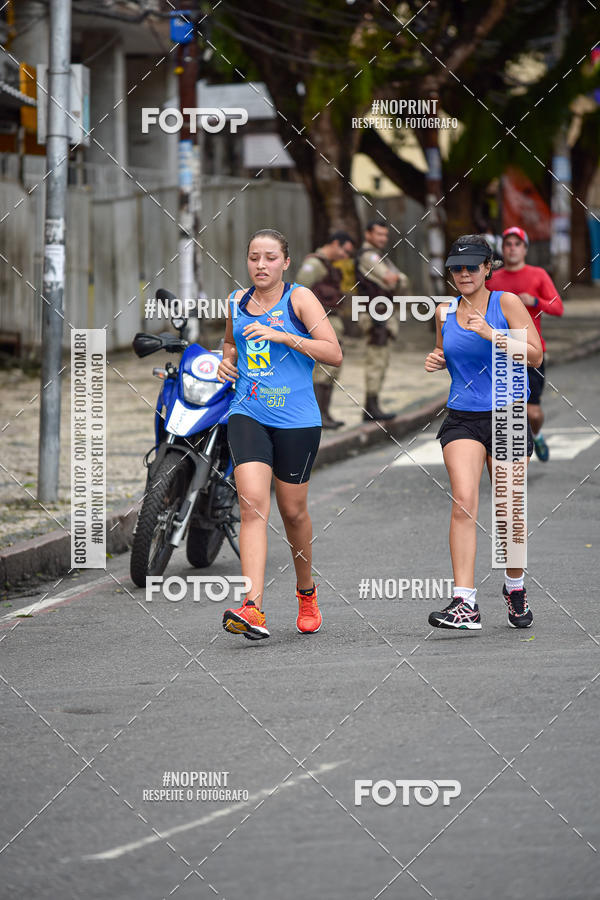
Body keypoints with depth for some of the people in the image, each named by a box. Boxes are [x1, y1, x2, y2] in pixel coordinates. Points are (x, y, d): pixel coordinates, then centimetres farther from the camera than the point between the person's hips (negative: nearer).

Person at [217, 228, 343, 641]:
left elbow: (334, 353, -11)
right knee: (253, 502, -16)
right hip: (248, 416, 2)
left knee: (293, 510, 10)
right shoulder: (237, 303, 11)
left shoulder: (300, 298, -3)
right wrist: (228, 361, 10)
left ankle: (306, 591, 38)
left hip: (297, 420, -2)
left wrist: (281, 335, -19)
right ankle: (254, 609, -26)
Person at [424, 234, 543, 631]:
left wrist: (492, 334, -22)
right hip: (462, 418, 2)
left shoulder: (506, 302, -3)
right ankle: (465, 603, -23)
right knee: (464, 503, -17)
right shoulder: (445, 312, 10)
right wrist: (437, 361, 5)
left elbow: (535, 356, -10)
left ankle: (515, 588, 31)